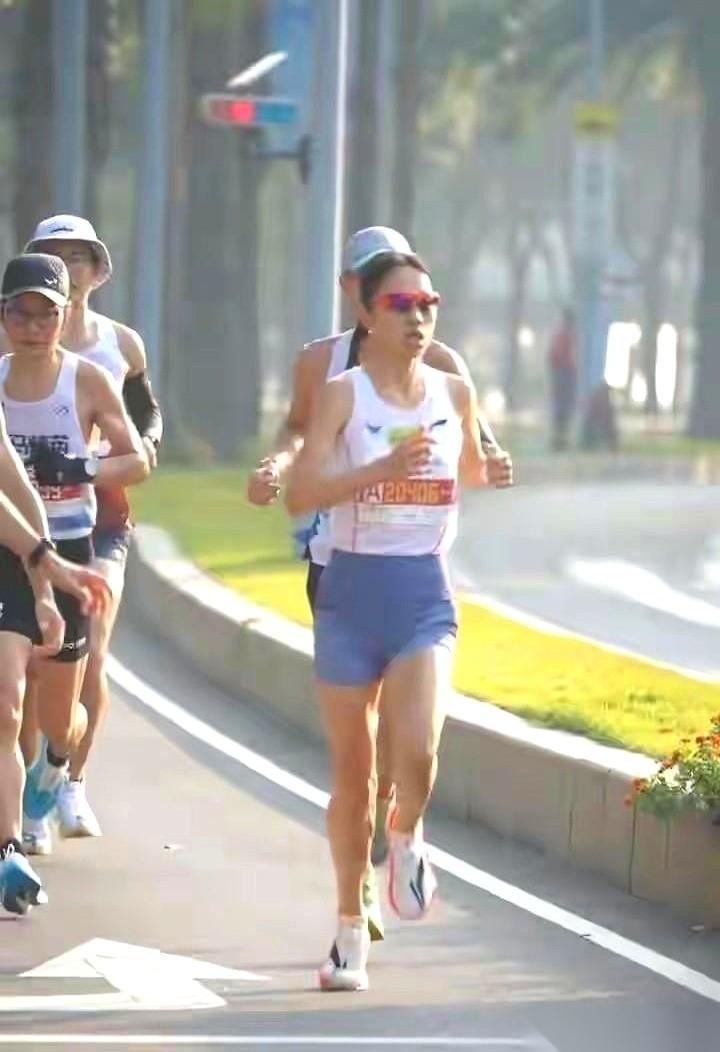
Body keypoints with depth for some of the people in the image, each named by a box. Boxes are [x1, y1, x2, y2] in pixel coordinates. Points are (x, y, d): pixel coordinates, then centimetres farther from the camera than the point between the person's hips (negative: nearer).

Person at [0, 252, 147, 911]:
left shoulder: (87, 381, -5)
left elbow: (136, 460, -2)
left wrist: (79, 472, -18)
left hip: (68, 553, 0)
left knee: (59, 715, 14)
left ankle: (55, 766, 52)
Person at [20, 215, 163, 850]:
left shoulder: (121, 344, 9)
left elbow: (148, 413, 24)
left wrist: (144, 446, 2)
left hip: (101, 515, 1)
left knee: (91, 656, -9)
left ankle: (74, 784, 11)